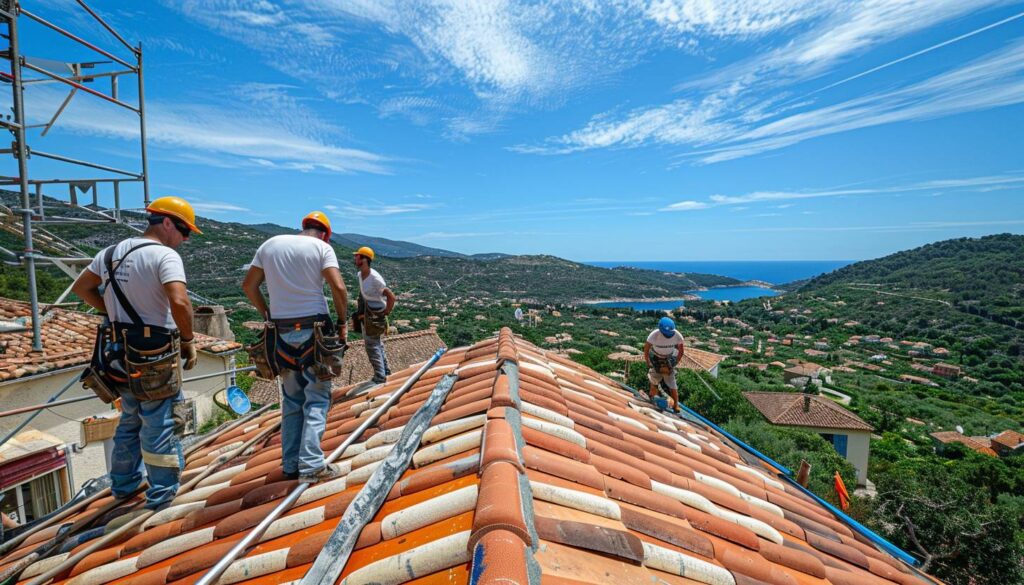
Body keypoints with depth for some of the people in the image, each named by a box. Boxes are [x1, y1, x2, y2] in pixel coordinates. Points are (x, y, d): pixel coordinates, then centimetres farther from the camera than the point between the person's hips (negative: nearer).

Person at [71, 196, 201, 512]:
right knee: (159, 424, 4)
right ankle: (162, 493, 16)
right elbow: (179, 302, -31)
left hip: (122, 353, 8)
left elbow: (81, 287, 19)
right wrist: (188, 340, -17)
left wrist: (114, 313, 16)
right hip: (155, 356, -8)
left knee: (130, 420, 24)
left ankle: (123, 484, 38)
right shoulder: (165, 255, -17)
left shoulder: (111, 252, 8)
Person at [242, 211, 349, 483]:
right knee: (316, 399, 3)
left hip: (282, 330, 5)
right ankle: (312, 465, -2)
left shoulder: (270, 244, 11)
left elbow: (248, 285, 12)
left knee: (292, 400, 14)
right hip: (314, 329, -4)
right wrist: (342, 322, -5)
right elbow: (338, 287, -15)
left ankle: (291, 466, 18)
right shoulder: (321, 247, -3)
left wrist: (268, 314, 16)